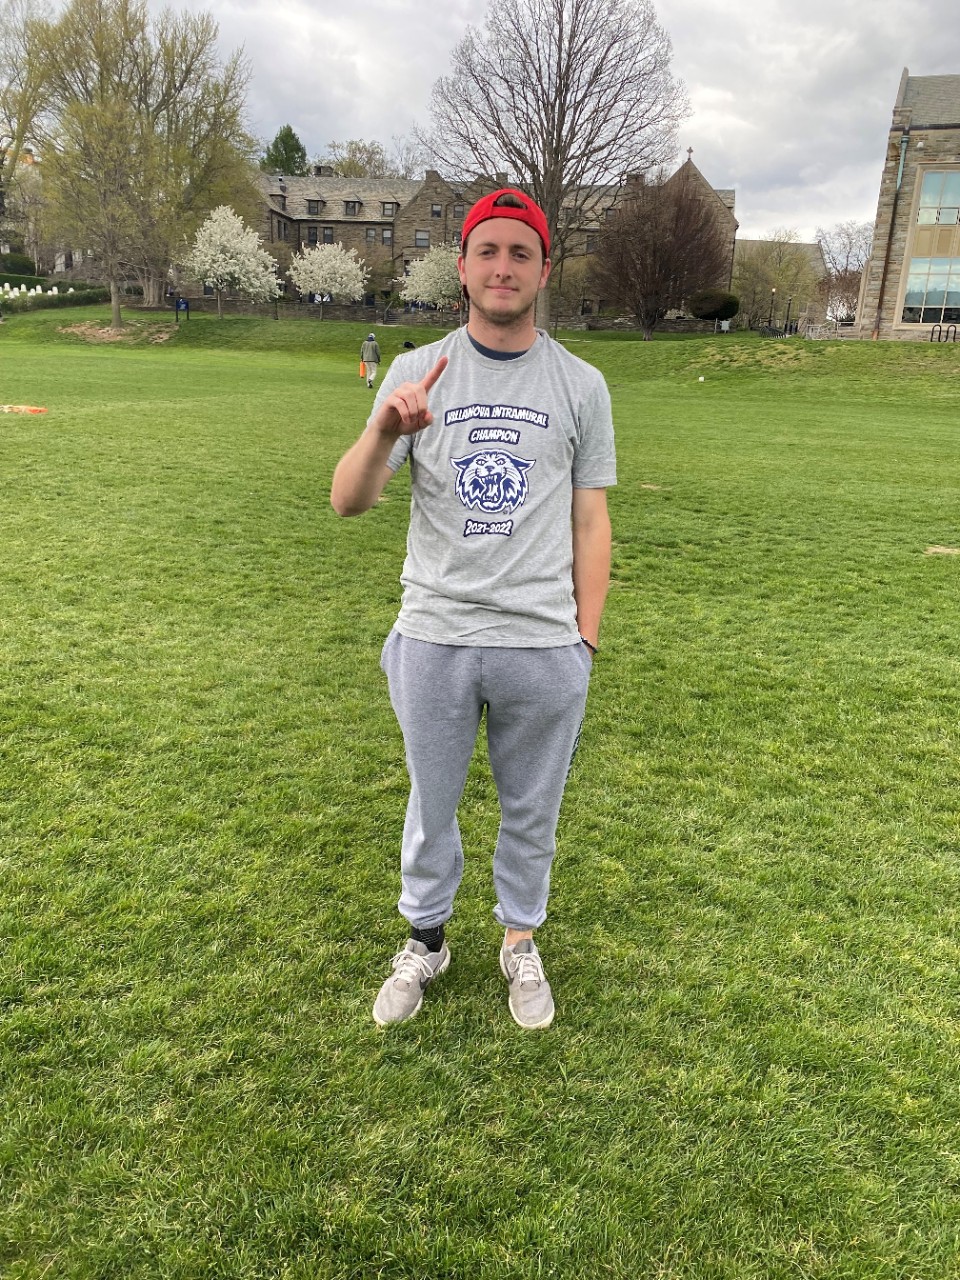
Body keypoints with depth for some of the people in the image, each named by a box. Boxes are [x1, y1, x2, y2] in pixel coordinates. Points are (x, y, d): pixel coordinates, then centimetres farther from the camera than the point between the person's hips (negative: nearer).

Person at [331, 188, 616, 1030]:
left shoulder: (580, 385, 2)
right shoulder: (416, 372, 1)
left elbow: (589, 520, 5)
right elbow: (348, 502, -6)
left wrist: (585, 637, 0)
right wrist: (384, 433, -27)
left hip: (545, 647, 0)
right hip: (433, 639, 0)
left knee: (532, 810, 15)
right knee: (433, 803, 16)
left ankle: (521, 942, 38)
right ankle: (426, 942, 38)